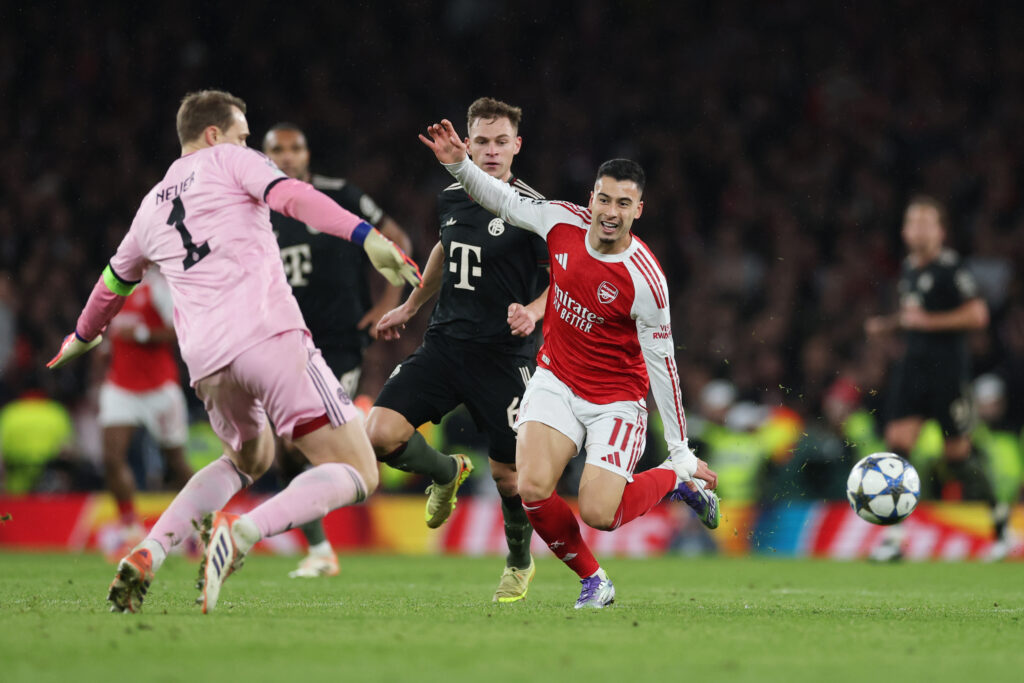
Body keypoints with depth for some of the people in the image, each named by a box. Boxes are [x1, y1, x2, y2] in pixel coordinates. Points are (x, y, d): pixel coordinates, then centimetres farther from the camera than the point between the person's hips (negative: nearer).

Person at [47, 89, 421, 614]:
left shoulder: (151, 208, 27)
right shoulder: (228, 161, 11)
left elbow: (114, 280, 44)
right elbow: (292, 196, -9)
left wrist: (84, 336, 64)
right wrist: (366, 236, -19)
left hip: (206, 363, 6)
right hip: (270, 335, -6)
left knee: (249, 459, 34)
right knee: (356, 474, -3)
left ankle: (147, 554, 12)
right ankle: (244, 531, -29)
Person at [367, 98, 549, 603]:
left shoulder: (532, 209, -9)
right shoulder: (451, 198, 7)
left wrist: (533, 311, -24)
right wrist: (410, 307, 35)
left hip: (503, 356, -4)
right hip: (444, 344, 4)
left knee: (506, 474, -1)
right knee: (381, 433, -14)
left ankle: (520, 563, 30)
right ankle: (446, 473, 19)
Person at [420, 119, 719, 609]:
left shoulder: (644, 281, -22)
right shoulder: (564, 223, -10)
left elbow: (662, 364, -14)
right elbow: (506, 202, 10)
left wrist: (681, 452, -11)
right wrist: (458, 164, -4)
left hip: (616, 399, -4)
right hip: (556, 381, 4)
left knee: (599, 514, -17)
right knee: (533, 489, -18)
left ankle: (676, 479, 15)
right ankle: (593, 581, 7)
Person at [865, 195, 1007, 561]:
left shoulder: (950, 269, -12)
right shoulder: (907, 269, 13)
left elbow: (977, 315, -16)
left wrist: (927, 321, -16)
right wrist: (888, 324, 10)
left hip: (948, 369, -6)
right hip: (913, 365, 6)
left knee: (957, 456, 1)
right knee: (897, 443, -7)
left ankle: (997, 511, 27)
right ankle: (894, 534, -8)